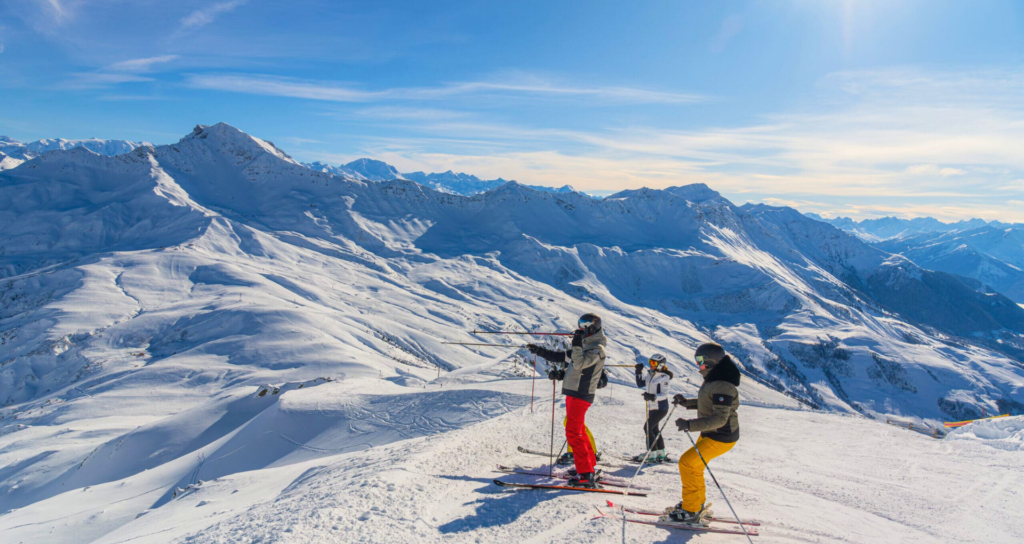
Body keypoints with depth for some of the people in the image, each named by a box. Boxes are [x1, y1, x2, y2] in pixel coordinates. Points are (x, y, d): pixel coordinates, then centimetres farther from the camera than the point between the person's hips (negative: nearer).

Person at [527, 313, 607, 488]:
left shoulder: (597, 348, -12)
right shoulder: (585, 345, 17)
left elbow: (579, 363, -26)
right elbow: (563, 357, 24)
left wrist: (576, 344, -30)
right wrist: (540, 351, 19)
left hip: (581, 395, -10)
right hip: (573, 393, 10)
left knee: (573, 432, -14)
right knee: (579, 431, 17)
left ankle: (586, 475, -13)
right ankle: (590, 465, 28)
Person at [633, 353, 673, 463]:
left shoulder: (663, 377, -17)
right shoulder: (649, 374, 6)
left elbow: (664, 395, -24)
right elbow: (640, 384, 16)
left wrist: (653, 396, -40)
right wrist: (639, 372, 5)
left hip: (661, 408, -9)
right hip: (652, 407, 9)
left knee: (648, 427, -11)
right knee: (654, 429, 15)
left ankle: (652, 454, -4)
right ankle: (661, 453, 27)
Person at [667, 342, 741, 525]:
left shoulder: (722, 386, -27)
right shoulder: (713, 379, 6)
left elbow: (720, 418, -33)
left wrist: (690, 425, -38)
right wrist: (686, 402, 9)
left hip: (721, 437, -10)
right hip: (710, 433, 10)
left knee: (687, 462, -10)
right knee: (694, 464, 18)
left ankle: (691, 511, 1)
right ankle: (697, 504, 35)